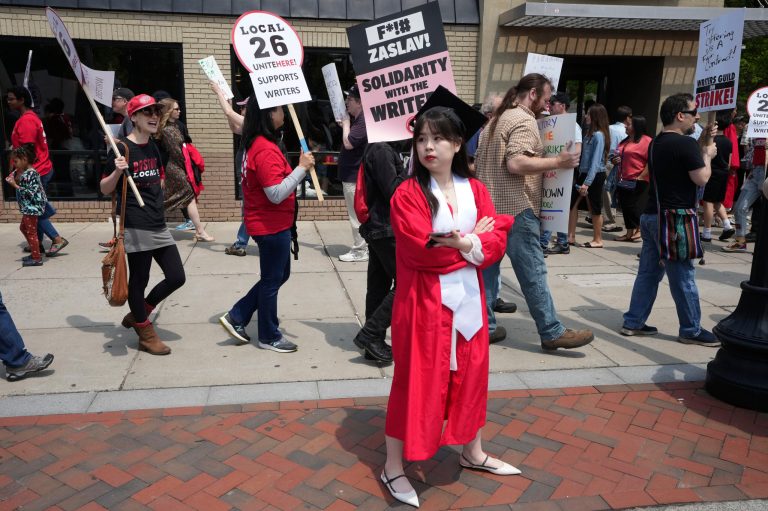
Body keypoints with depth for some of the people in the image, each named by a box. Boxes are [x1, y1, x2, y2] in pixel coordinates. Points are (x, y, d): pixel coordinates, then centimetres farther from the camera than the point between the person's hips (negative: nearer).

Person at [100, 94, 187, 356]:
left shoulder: (153, 147, 13)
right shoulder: (122, 148, -9)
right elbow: (104, 189, -6)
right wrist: (117, 171, -23)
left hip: (159, 225, 8)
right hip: (135, 226, -8)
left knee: (176, 277, 8)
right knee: (139, 280, 4)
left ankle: (138, 313, 30)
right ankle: (146, 335, 19)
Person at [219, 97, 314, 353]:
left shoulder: (257, 144, 9)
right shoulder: (266, 150, -23)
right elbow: (276, 194, -27)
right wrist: (301, 168, -24)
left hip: (271, 224, 10)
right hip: (272, 226, -10)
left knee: (279, 275, 21)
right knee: (272, 280, 5)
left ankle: (236, 317, 25)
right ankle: (269, 337, 22)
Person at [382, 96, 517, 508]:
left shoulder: (475, 189, 5)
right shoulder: (408, 194, -11)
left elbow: (496, 243, -3)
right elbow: (421, 250, -21)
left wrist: (464, 243, -23)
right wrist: (475, 238, -11)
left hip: (467, 298, 5)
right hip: (424, 302, -5)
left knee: (469, 377, 18)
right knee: (416, 381, 3)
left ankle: (472, 453, 39)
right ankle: (393, 468, 20)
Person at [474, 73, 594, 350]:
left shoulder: (499, 119, 19)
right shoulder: (525, 120, -11)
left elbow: (485, 161, 24)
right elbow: (516, 164, -24)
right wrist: (558, 162, -18)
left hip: (490, 205, 10)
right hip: (515, 207, -9)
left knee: (487, 267, 10)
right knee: (533, 272, -5)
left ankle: (483, 326, 16)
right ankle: (552, 332, 1)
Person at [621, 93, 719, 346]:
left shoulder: (657, 143, 13)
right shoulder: (686, 143, -15)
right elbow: (701, 178, -13)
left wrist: (701, 148, 18)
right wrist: (707, 155, 2)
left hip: (652, 215, 9)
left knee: (648, 272, 12)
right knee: (683, 276, 1)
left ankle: (633, 322, 15)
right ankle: (691, 330, 12)